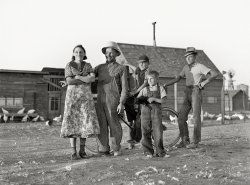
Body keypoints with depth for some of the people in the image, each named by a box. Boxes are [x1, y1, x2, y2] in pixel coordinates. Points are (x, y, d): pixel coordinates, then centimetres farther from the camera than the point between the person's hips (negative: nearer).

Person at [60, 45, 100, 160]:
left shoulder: (88, 66, 11)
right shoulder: (69, 65, 3)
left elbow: (93, 78, -7)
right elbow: (69, 81, -11)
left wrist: (78, 77, -11)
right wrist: (86, 79, -9)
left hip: (85, 96, 2)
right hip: (72, 95, -2)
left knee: (85, 122, -5)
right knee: (72, 122, -7)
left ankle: (82, 150, 6)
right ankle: (73, 151, -1)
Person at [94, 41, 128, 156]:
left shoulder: (121, 68, 5)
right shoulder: (100, 67, 17)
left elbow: (124, 88, 0)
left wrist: (121, 103, -10)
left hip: (113, 101, -3)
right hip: (100, 100, 4)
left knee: (114, 124, -2)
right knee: (101, 125, 1)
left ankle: (116, 149, 12)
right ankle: (104, 149, 9)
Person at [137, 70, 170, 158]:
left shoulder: (160, 88, 7)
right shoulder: (144, 89, 10)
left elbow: (163, 100, -4)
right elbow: (137, 99, 7)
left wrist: (154, 99, -16)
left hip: (156, 112, -1)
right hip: (145, 111, 1)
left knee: (158, 132, -3)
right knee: (146, 132, 2)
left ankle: (160, 152, 8)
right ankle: (148, 152, 13)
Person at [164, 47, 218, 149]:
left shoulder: (200, 66, -4)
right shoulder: (186, 67, 15)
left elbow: (214, 74, -10)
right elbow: (178, 78, 18)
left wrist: (205, 82, -16)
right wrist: (165, 84, 9)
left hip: (196, 92, -6)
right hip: (187, 94, 7)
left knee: (196, 117, -6)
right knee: (181, 118, 1)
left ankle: (195, 142, 1)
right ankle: (185, 141, 9)